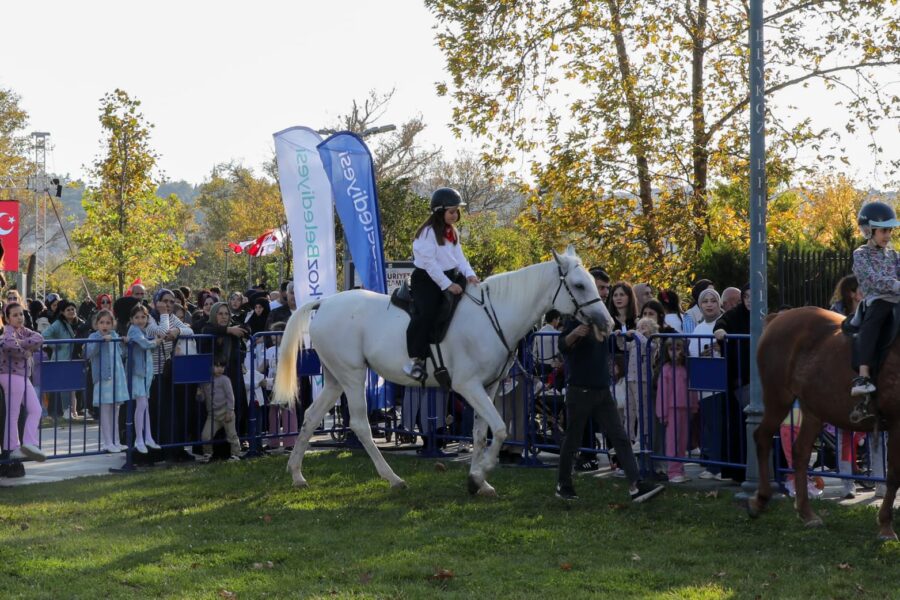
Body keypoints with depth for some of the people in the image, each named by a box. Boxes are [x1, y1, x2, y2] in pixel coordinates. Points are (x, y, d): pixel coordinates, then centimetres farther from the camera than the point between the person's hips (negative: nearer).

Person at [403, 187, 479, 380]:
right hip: (427, 279, -9)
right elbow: (429, 262, -18)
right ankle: (416, 360, -23)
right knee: (426, 313, -28)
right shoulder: (428, 232, -12)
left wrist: (469, 274, -8)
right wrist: (447, 284, -23)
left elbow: (459, 257, 11)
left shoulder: (452, 233, 14)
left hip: (451, 276, 9)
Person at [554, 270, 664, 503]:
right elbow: (563, 346, -23)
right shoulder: (578, 315, -10)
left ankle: (635, 486, -7)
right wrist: (574, 334, -40)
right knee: (572, 439, 4)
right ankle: (563, 485, 19)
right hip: (580, 389, -7)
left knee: (619, 437, -2)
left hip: (602, 389, 7)